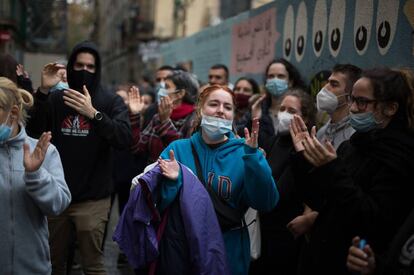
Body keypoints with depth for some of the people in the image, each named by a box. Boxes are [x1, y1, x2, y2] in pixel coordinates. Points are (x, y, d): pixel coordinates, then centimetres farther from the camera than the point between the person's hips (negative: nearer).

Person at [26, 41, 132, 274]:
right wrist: (43, 92, -18)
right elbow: (32, 130, -7)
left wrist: (93, 113, -30)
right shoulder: (56, 99, 6)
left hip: (93, 199, -3)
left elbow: (125, 139, -17)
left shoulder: (112, 102, -2)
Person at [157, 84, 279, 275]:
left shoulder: (244, 153, -3)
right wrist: (172, 182, -24)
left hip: (230, 250, 0)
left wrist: (252, 156, -23)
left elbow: (266, 203, -14)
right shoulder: (177, 149, -3)